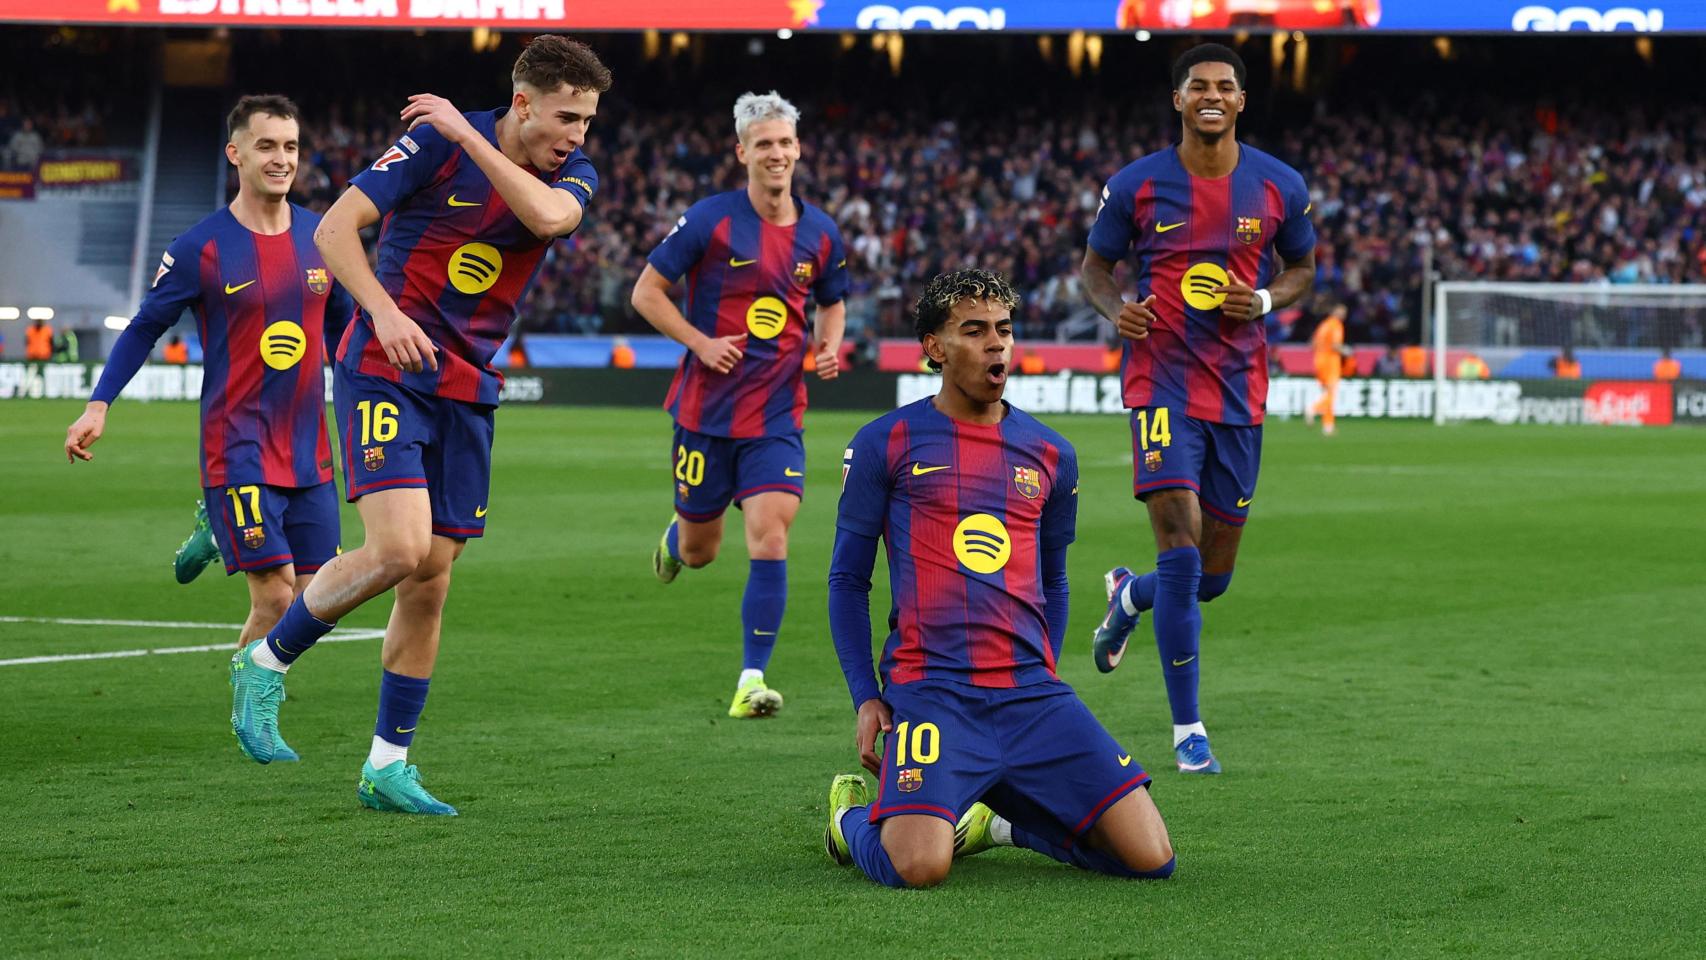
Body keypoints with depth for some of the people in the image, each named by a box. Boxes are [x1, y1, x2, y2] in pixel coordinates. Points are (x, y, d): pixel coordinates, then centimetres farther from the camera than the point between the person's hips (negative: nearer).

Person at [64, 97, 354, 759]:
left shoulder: (321, 237, 5)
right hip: (237, 449, -5)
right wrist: (99, 405, -7)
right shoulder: (201, 249, -7)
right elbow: (145, 327, 1)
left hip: (309, 450, 5)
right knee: (275, 598, -12)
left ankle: (218, 528, 31)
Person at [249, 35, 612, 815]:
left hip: (465, 392, 5)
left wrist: (466, 133, -19)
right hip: (385, 370, -5)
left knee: (432, 580, 4)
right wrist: (384, 311, -24)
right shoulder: (436, 142, -10)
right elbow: (334, 229, -11)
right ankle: (268, 660, 1)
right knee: (400, 549, -21)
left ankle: (388, 765, 14)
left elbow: (548, 216, -22)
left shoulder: (572, 174, 2)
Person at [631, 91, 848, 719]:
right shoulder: (711, 220, -9)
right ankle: (674, 539, 51)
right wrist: (701, 342, -17)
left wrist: (829, 347, -1)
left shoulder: (820, 233, 3)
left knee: (770, 540, -15)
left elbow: (832, 304, 20)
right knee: (699, 550, 11)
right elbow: (646, 293, -5)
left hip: (777, 414, 1)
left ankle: (752, 681, -10)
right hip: (707, 409, -1)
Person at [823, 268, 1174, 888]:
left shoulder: (1050, 455, 14)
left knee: (1151, 857, -10)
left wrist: (1041, 683, 15)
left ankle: (1000, 817, 17)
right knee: (919, 867, -27)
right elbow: (848, 580, 7)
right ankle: (853, 814, 11)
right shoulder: (886, 443, 3)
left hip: (1030, 694, 4)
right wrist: (865, 698, -1)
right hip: (929, 690, -4)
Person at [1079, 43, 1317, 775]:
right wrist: (1115, 309, -13)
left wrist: (1265, 299, -7)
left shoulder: (1279, 186, 2)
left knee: (1214, 575, 8)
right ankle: (1187, 730, -8)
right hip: (1162, 378, -3)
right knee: (1181, 546, -16)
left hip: (1240, 388, 3)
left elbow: (1302, 269, 15)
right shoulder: (1136, 185, -2)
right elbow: (1094, 268, 9)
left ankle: (1130, 596, 45)